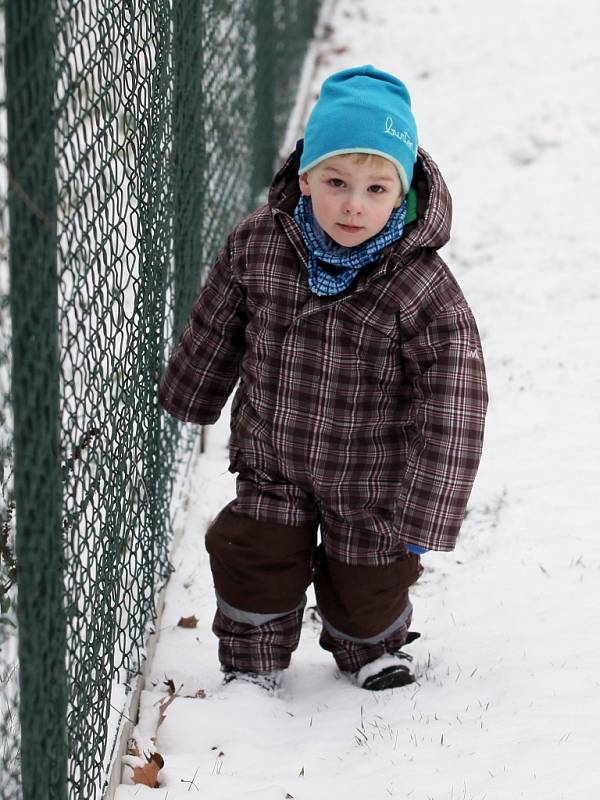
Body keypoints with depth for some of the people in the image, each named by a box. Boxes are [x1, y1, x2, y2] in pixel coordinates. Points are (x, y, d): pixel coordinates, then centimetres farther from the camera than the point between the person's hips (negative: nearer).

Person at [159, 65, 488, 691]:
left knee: (367, 585, 16)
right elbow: (215, 330, 3)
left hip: (370, 481, -1)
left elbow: (451, 413, -22)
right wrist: (188, 397, 18)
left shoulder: (425, 292, -27)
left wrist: (424, 514, -20)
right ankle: (251, 665, 36)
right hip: (272, 466, 2)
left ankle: (369, 651, 50)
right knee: (253, 561, 7)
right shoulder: (256, 245, -17)